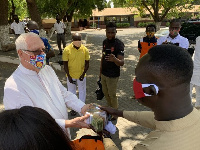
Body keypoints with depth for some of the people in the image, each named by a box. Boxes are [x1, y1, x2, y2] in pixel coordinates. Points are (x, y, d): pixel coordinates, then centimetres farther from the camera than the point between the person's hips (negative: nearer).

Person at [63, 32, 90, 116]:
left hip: (81, 75, 1)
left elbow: (87, 63, -1)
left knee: (82, 91, 14)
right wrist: (68, 76, -13)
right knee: (71, 92, 14)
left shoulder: (85, 50, -8)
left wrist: (83, 74, -11)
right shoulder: (67, 50, -13)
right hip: (71, 75, -1)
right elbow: (65, 64, -9)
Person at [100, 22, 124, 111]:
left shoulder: (119, 44, -19)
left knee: (112, 95, 3)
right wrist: (100, 71, 16)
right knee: (105, 93, 20)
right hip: (104, 74, 7)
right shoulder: (105, 42, 4)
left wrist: (114, 59, -49)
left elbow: (121, 63, -27)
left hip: (113, 75, -7)